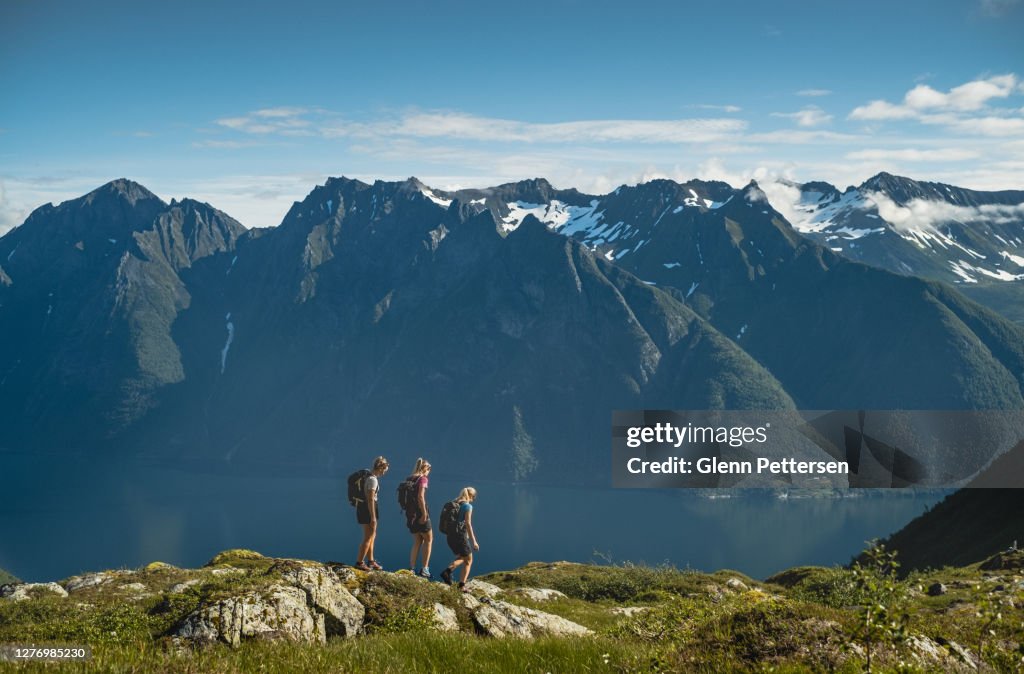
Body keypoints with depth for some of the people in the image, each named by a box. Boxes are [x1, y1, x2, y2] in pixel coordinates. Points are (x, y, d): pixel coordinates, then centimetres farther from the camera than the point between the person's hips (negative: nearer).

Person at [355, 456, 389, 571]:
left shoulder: (367, 475, 10)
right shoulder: (373, 480, -20)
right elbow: (370, 499, -23)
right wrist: (373, 517, -21)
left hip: (362, 506, 10)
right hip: (368, 508, -10)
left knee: (372, 535, 19)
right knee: (368, 537, -1)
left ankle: (370, 561, 27)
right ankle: (359, 562, 4)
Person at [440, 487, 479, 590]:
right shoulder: (468, 506, -10)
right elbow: (468, 524, -16)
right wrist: (473, 541, -14)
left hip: (450, 536, 7)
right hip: (461, 536, -7)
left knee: (461, 558, 25)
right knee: (468, 561, 11)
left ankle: (448, 570, 1)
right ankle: (462, 585, 3)